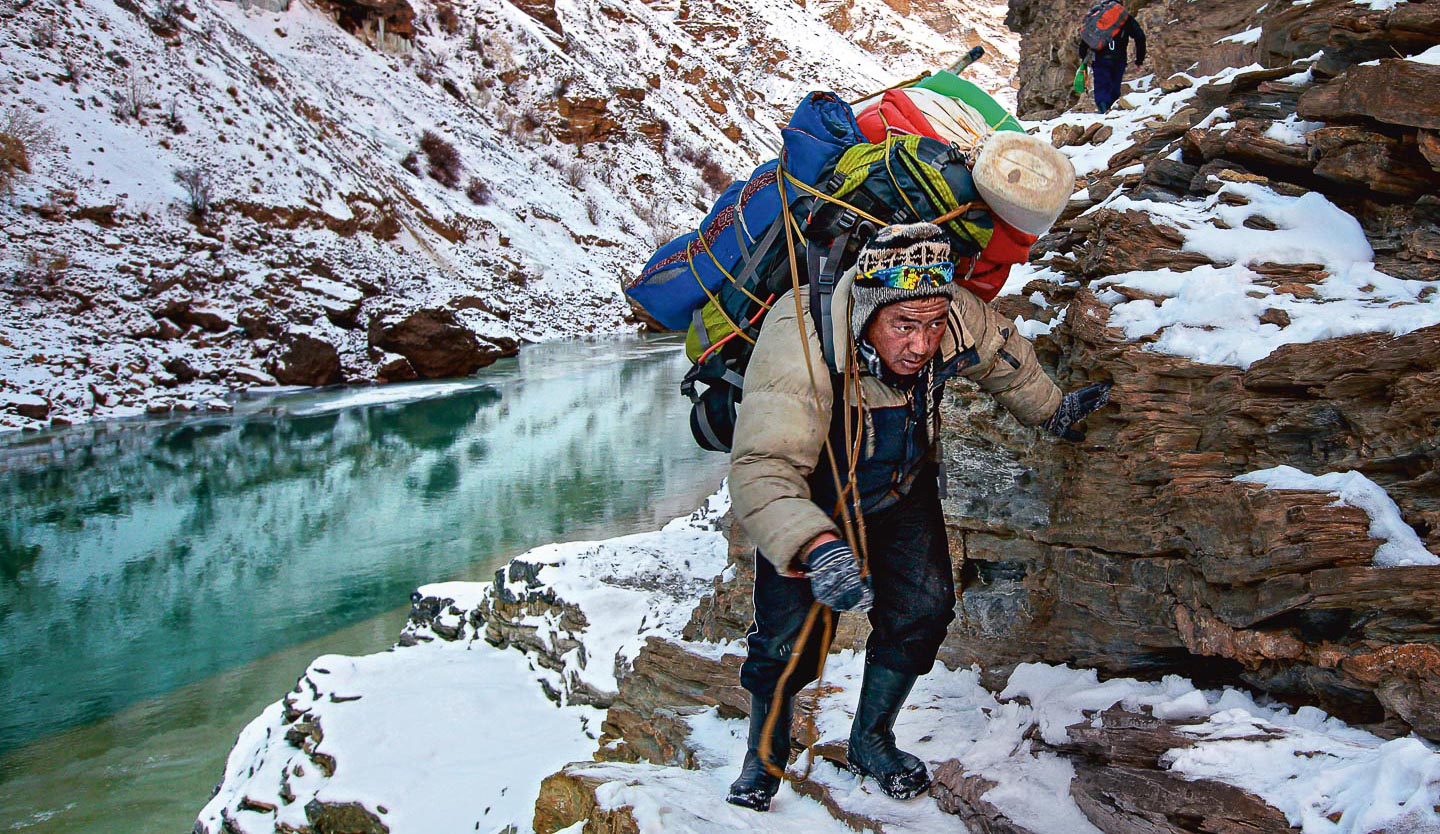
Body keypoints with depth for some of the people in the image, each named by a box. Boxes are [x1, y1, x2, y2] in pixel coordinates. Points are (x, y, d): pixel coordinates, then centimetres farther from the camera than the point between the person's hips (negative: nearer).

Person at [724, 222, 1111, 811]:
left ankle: (871, 741, 18)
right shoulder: (800, 348, -43)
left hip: (903, 492, 4)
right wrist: (816, 547, -65)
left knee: (923, 609, -7)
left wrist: (1052, 411, 16)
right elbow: (762, 474, -49)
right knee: (789, 634, -13)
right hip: (810, 502, -4)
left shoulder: (951, 315, -27)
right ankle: (763, 757, 16)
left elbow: (1001, 354, -2)